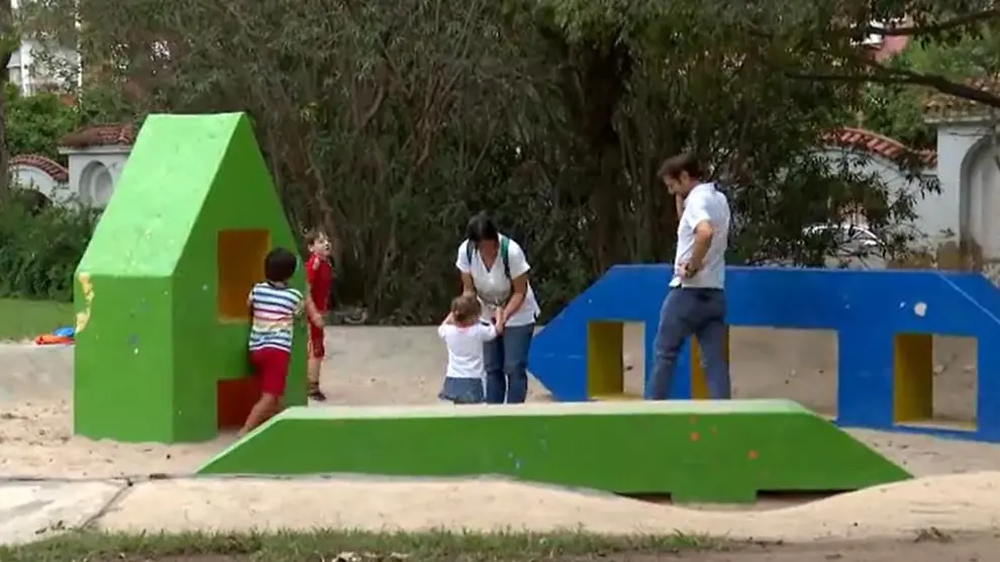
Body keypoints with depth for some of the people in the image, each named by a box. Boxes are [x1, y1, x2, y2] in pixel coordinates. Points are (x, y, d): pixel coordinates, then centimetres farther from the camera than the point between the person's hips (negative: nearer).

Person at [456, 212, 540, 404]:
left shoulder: (511, 251, -32)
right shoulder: (466, 251, -20)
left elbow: (520, 292, -22)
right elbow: (469, 290, -10)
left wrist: (504, 315, -35)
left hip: (517, 314, -4)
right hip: (487, 315, 4)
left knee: (514, 368, -8)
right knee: (492, 368, 7)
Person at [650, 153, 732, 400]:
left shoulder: (697, 200, -14)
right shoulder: (719, 199, 14)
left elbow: (705, 233, -35)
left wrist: (692, 266, -23)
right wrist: (681, 199, 15)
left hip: (688, 291, -8)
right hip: (714, 292, 8)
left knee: (664, 351, 8)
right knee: (715, 360, 2)